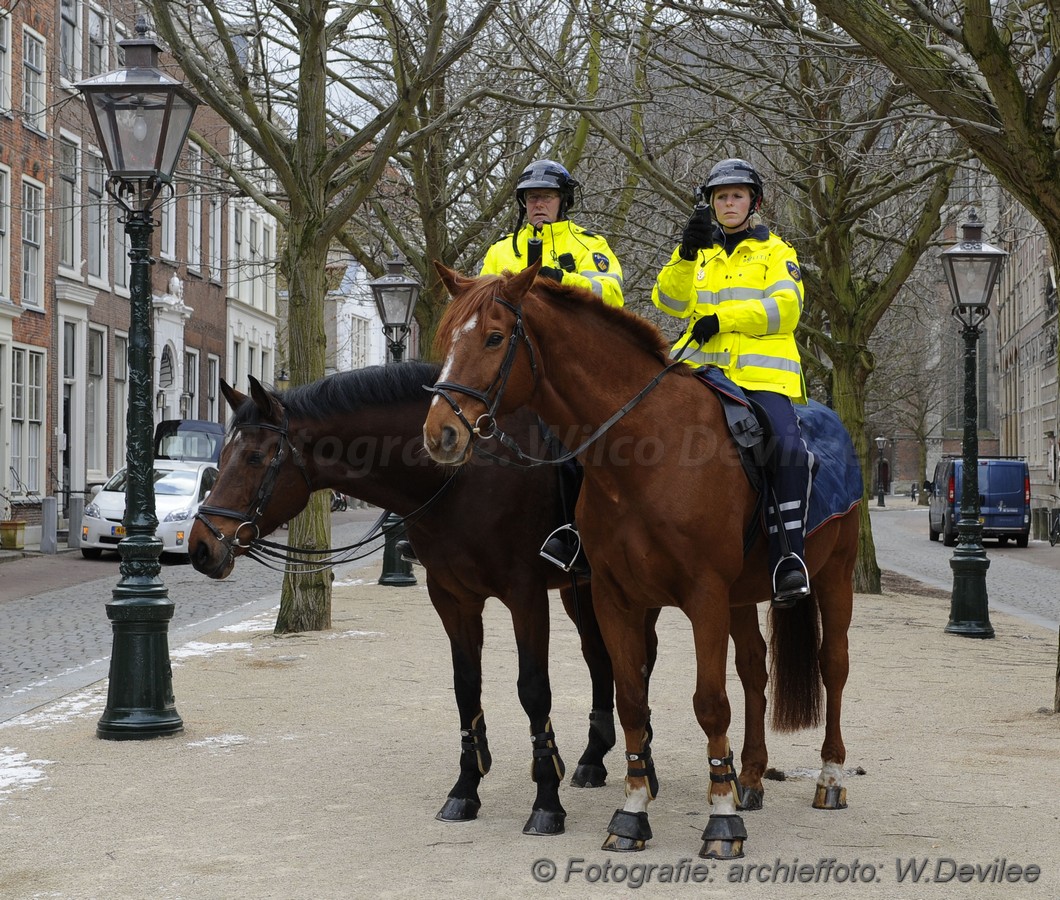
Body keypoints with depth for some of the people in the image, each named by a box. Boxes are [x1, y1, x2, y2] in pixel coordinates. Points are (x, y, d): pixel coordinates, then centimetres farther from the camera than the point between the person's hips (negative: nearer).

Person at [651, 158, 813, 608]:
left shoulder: (775, 252, 15)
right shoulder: (699, 253, 23)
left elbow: (785, 308, -2)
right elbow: (671, 301, 6)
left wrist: (723, 318, -12)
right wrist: (686, 255, -10)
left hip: (761, 373, -3)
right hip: (701, 369, 3)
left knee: (788, 448, -27)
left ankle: (790, 556, -25)